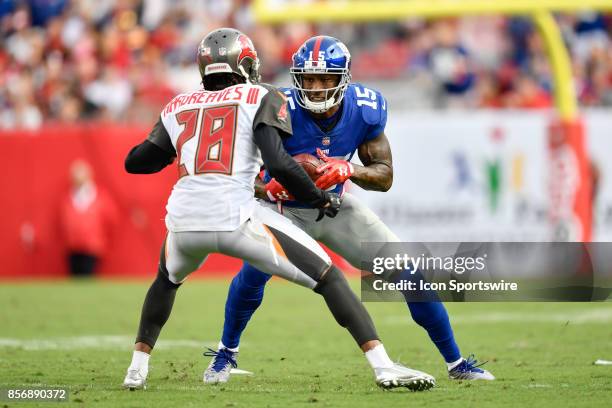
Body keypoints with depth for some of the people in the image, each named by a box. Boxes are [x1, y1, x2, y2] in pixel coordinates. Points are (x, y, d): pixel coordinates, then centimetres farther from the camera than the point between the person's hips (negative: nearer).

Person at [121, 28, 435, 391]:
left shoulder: (179, 107, 21)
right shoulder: (261, 98, 10)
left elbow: (135, 162, 26)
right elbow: (278, 162, -6)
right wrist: (321, 199, 7)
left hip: (184, 220, 4)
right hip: (235, 215, -4)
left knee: (168, 279, 39)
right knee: (328, 277, 6)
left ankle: (137, 369, 32)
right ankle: (383, 366, -7)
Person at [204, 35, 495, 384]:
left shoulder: (366, 109, -18)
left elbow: (385, 176, -12)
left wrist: (348, 170, -33)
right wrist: (268, 188, -43)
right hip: (284, 207, -3)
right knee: (256, 268, -30)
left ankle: (456, 363, 11)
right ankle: (226, 354, -4)